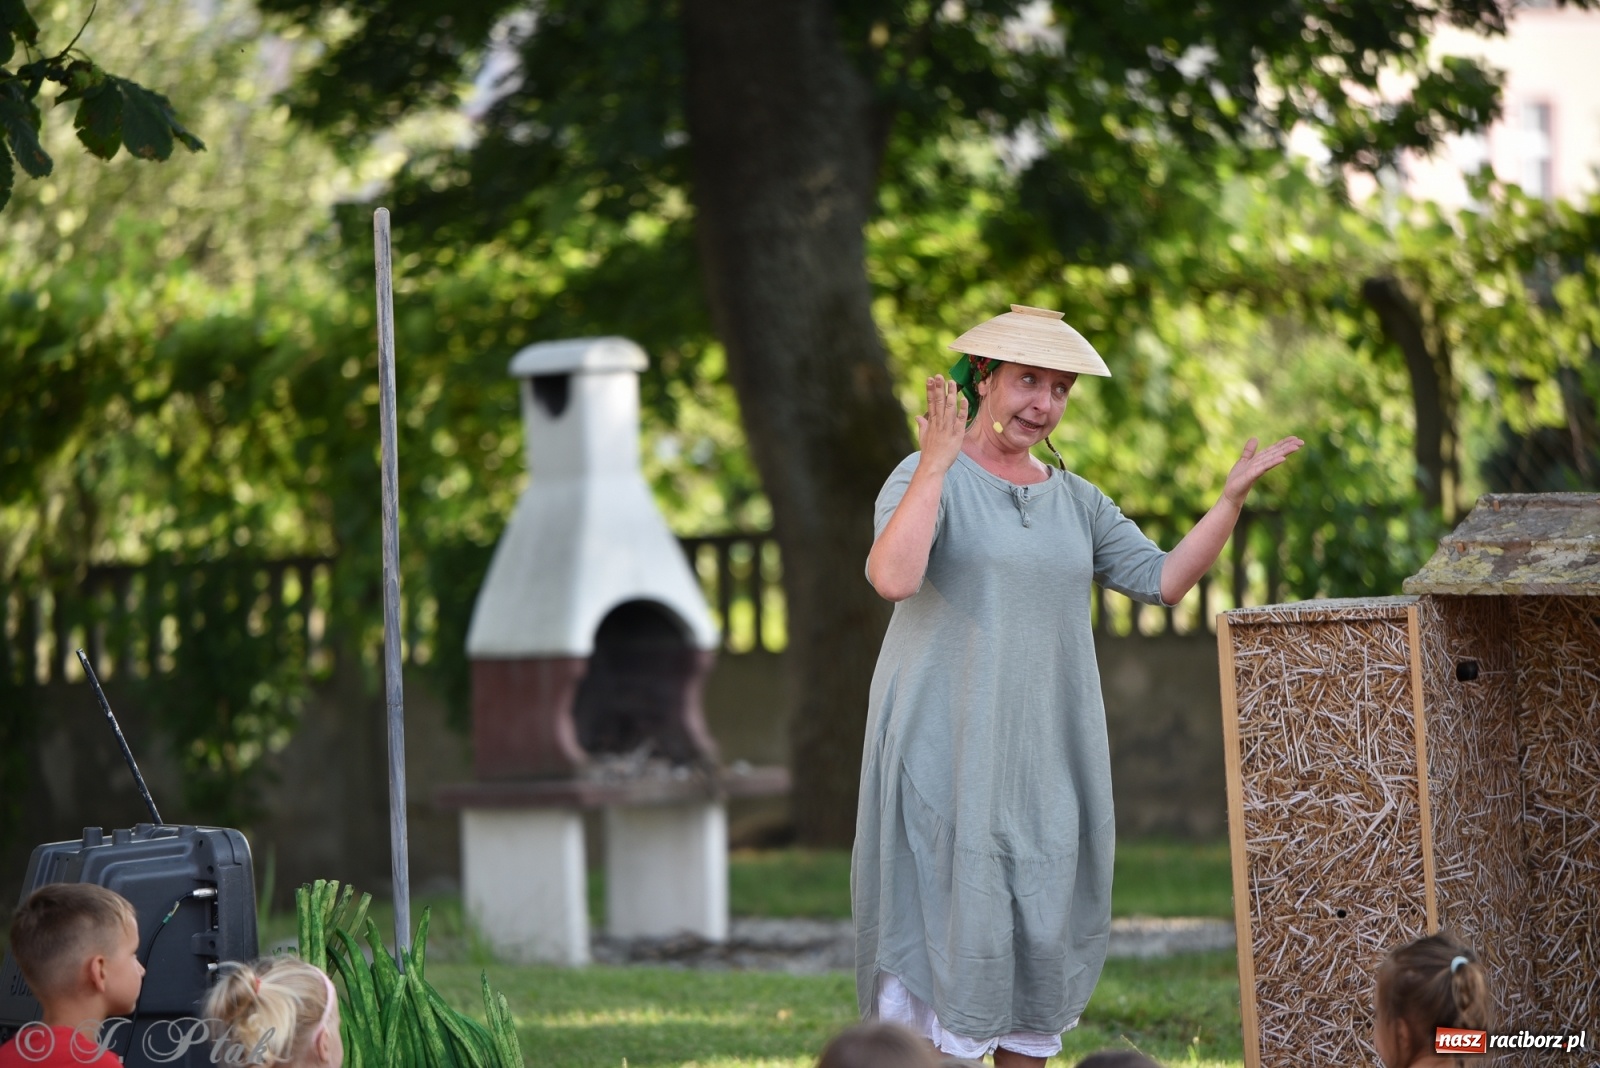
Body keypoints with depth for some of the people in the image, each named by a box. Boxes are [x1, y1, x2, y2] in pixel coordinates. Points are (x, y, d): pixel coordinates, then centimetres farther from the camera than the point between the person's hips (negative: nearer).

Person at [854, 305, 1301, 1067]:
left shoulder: (1074, 501, 14)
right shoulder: (926, 479, -6)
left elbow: (1163, 581, 8)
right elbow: (893, 578, -24)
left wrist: (1233, 496, 0)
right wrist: (938, 463, -25)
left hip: (1045, 756, 6)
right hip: (946, 751, -6)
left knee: (1044, 938, 7)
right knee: (947, 930, -9)